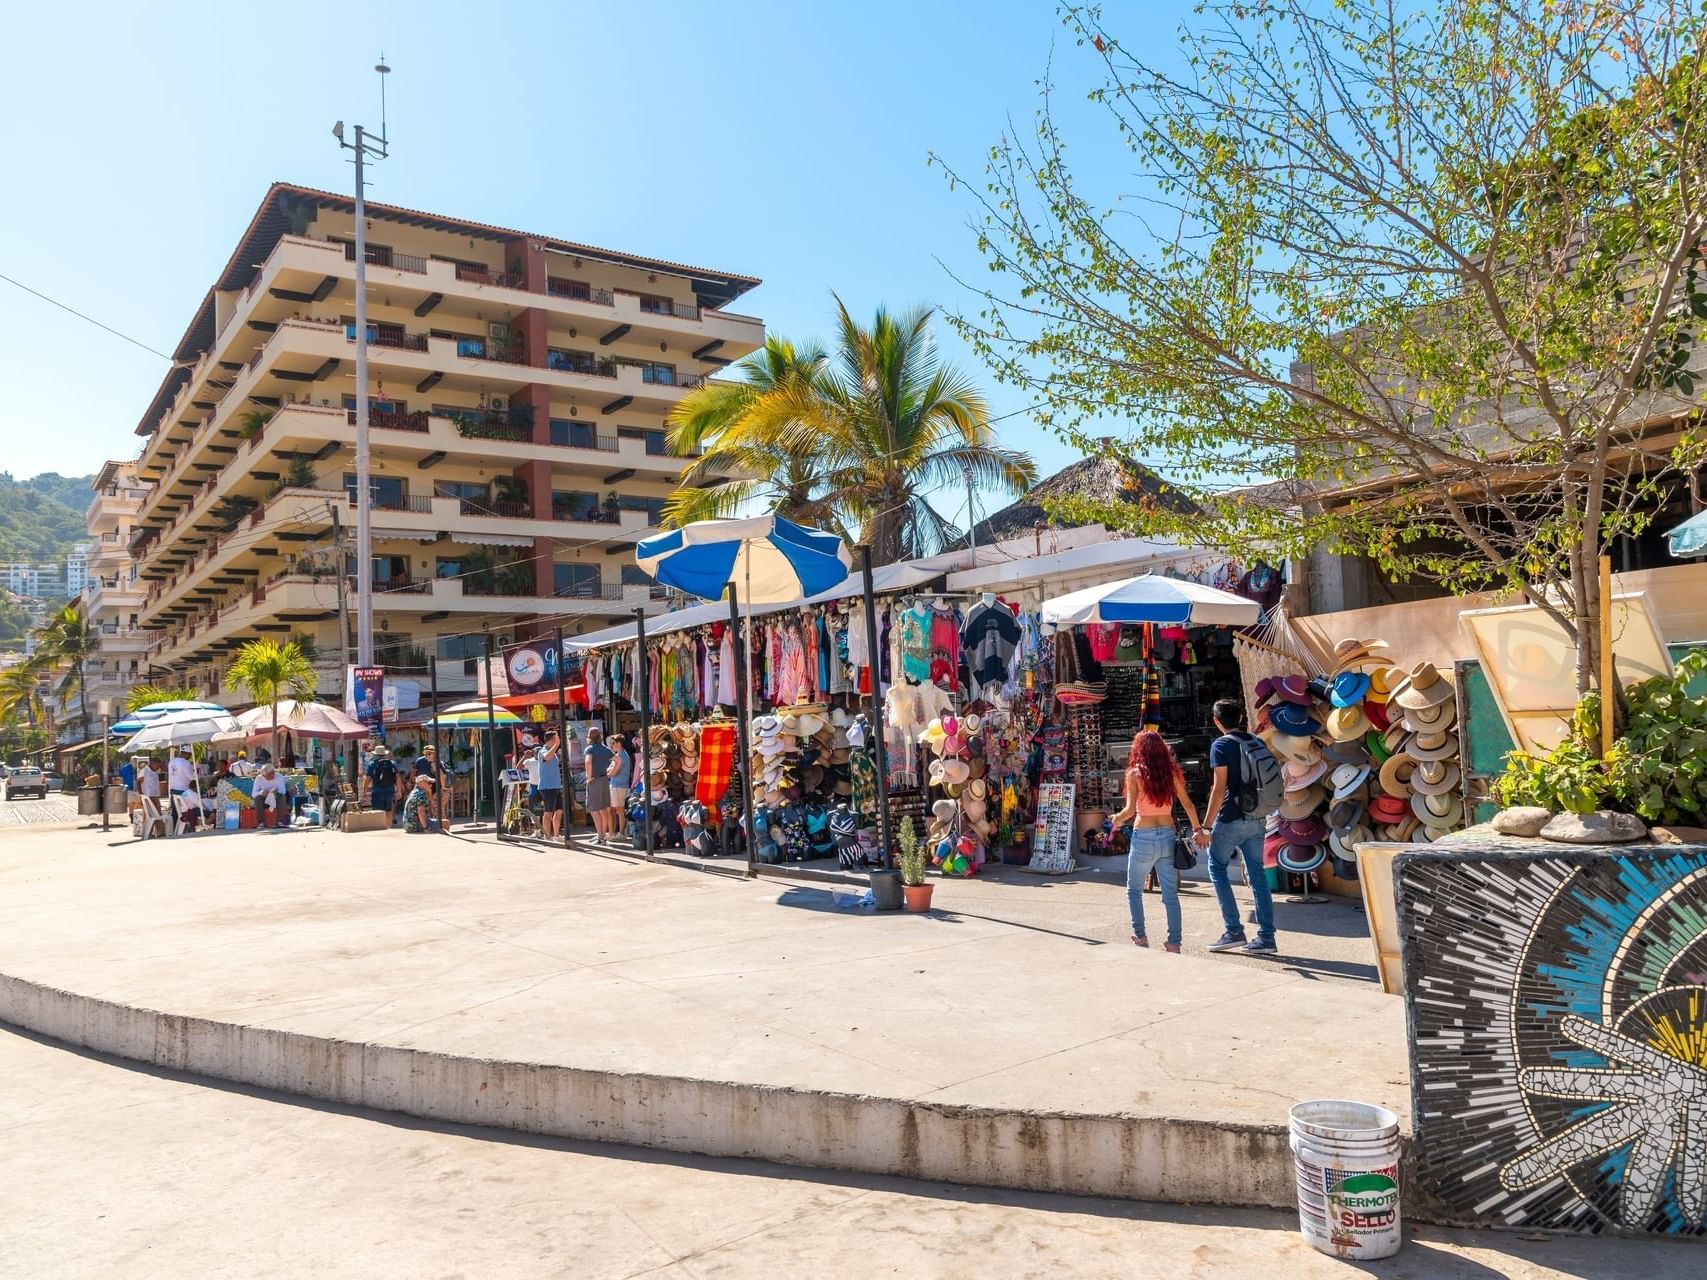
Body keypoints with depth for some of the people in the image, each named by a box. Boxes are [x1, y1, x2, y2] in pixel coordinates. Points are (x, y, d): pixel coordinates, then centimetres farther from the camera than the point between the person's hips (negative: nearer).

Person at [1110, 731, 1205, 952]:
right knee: (1170, 893, 8)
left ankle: (1140, 935, 12)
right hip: (1168, 836, 3)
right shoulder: (1172, 772, 4)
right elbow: (1188, 805, 6)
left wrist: (1117, 819, 6)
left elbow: (1130, 810, -13)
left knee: (1134, 890, 15)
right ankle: (1174, 942, 7)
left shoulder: (1135, 773, -7)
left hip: (1143, 837, -3)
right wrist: (1198, 830, 17)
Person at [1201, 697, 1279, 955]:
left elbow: (1219, 788, -15)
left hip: (1231, 819, -6)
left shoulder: (1221, 745, -10)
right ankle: (1266, 937, 6)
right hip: (1256, 818, 6)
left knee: (1217, 868, 7)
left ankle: (1234, 931, 2)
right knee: (1257, 874, 8)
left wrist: (1206, 825, -13)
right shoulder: (1258, 744, 10)